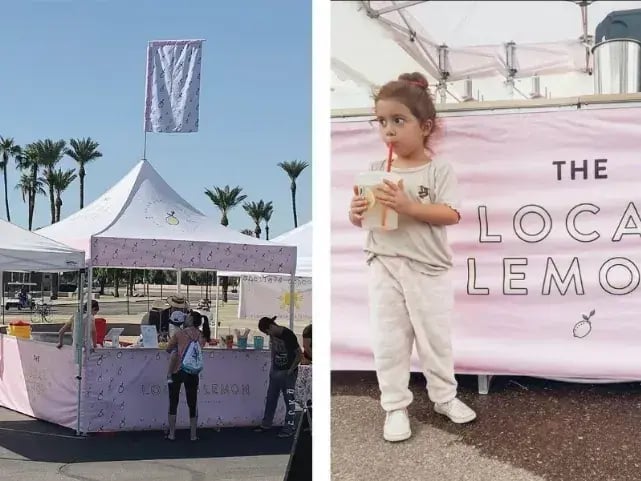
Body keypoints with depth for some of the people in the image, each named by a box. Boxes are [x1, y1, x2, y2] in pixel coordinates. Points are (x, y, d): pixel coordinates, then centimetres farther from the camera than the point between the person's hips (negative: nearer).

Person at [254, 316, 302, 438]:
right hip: (275, 371, 8)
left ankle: (289, 428, 7)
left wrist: (291, 370, -14)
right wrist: (272, 366, 10)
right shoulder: (273, 335, 1)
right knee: (270, 398, 13)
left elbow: (299, 355, -17)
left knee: (289, 400, -1)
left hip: (288, 373, -7)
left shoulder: (288, 335, -20)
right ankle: (266, 424, 24)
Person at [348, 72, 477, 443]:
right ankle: (395, 407, 20)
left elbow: (451, 215, -18)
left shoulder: (439, 170, -7)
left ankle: (445, 396, 32)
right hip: (385, 270, 3)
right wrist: (358, 213, -16)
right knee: (389, 342, 8)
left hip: (429, 271, -2)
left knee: (436, 339, 13)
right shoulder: (376, 171, 2)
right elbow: (362, 220, 7)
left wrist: (407, 205, -28)